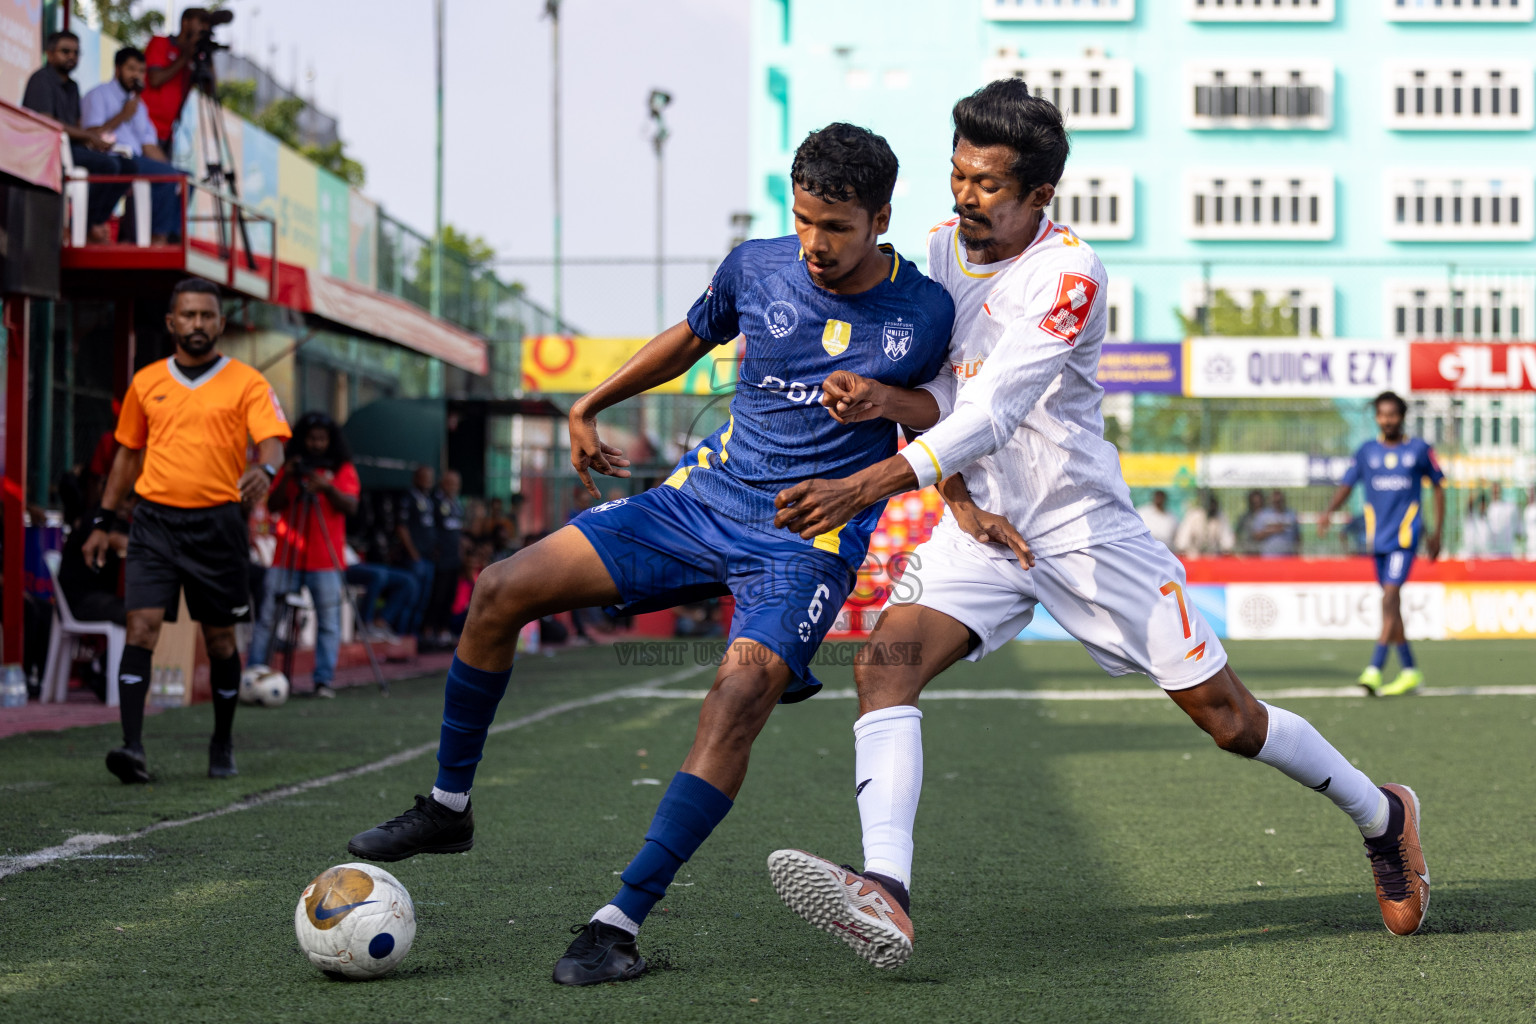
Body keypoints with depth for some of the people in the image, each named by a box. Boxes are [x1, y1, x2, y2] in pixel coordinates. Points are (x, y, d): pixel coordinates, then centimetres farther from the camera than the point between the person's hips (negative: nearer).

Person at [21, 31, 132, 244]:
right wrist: (89, 136, -16)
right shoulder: (42, 79, -6)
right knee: (106, 164, -27)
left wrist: (93, 135, -3)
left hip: (71, 147, 9)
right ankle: (85, 225, -18)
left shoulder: (71, 86, 23)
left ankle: (97, 224, -7)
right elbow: (46, 123, -17)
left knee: (125, 166, -4)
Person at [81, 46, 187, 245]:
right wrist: (123, 116, -9)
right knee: (167, 175, -27)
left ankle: (170, 237, -20)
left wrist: (172, 169, 4)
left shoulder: (139, 104, 27)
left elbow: (150, 147, 20)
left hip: (137, 160, 8)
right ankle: (157, 238, -25)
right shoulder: (98, 95, 4)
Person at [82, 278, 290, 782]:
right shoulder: (146, 382, 11)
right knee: (142, 626, -12)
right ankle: (132, 746, -18)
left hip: (217, 523, -1)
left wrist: (263, 469, -33)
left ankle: (222, 746, 23)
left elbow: (272, 442, -10)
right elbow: (128, 454, 19)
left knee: (220, 638, 7)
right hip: (154, 520, 1)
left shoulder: (246, 382, 2)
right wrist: (104, 521, 16)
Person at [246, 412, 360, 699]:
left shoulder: (343, 469, 7)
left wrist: (327, 487, -21)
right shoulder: (291, 468, 13)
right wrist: (286, 479, -10)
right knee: (268, 616, -3)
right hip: (288, 555, 2)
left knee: (328, 620, -6)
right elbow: (272, 505, 5)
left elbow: (350, 506, -6)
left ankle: (324, 680, -3)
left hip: (325, 559, -2)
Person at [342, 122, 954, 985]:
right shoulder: (757, 268, 0)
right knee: (503, 592, -5)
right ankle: (449, 807, 14)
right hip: (704, 494, 4)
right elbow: (692, 337, 20)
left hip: (811, 538, -4)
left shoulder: (926, 314, -8)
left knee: (744, 688, -32)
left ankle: (623, 921, -29)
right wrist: (590, 406, 25)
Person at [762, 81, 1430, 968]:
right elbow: (942, 403, 6)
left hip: (1087, 528, -5)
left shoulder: (1069, 273, -20)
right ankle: (886, 894, -36)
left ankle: (1381, 815, 29)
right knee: (887, 656, -23)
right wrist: (882, 398, -17)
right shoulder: (944, 249, 2)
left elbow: (993, 413, -31)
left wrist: (864, 487, -40)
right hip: (984, 528, 5)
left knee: (1229, 718, 1)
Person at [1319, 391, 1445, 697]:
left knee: (1390, 597, -17)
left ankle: (1374, 669, -24)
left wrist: (1437, 531, 10)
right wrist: (1328, 511, -13)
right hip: (1378, 536, 4)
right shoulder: (1367, 451, 8)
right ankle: (1409, 671, 18)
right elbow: (1346, 485, 6)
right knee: (1391, 603, 8)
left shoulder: (1420, 450, 3)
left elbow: (1438, 486, 12)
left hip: (1405, 534, -4)